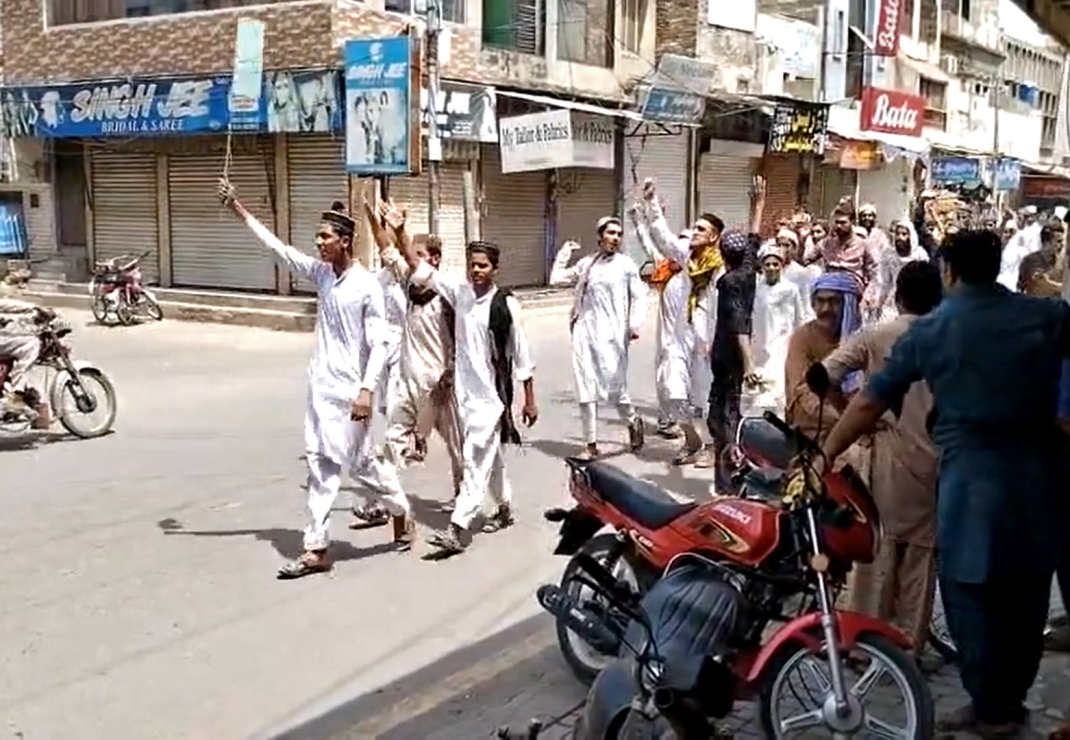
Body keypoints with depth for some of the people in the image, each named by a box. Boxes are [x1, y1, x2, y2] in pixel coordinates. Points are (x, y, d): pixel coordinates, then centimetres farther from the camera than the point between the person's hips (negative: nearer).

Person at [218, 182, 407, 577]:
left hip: (350, 391, -7)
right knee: (321, 464, 6)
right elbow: (278, 248, 8)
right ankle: (316, 548, 9)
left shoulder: (367, 286, -13)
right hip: (320, 386, 7)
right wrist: (238, 209, 5)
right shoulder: (321, 273, 5)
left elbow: (379, 344, -15)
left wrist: (367, 390, -22)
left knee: (359, 463, 4)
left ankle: (401, 511, 30)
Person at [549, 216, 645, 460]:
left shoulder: (626, 265, 2)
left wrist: (635, 324, -12)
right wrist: (564, 253, 12)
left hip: (611, 335, -3)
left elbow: (638, 297, 0)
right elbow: (557, 278, 16)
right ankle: (590, 444, 10)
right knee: (586, 390, 2)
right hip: (584, 332, 3)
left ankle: (633, 422, 27)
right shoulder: (586, 263, 11)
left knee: (614, 388, -4)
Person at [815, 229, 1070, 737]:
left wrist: (826, 454, 12)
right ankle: (1011, 699, 29)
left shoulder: (930, 330, 0)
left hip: (973, 473, -3)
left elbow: (871, 401, 4)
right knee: (1026, 592, 15)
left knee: (971, 590, 9)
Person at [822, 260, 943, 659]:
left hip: (889, 454, -1)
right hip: (935, 457, 1)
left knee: (878, 547, 6)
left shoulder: (875, 336, -2)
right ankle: (910, 646, 15)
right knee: (922, 551, 9)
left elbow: (824, 375, -9)